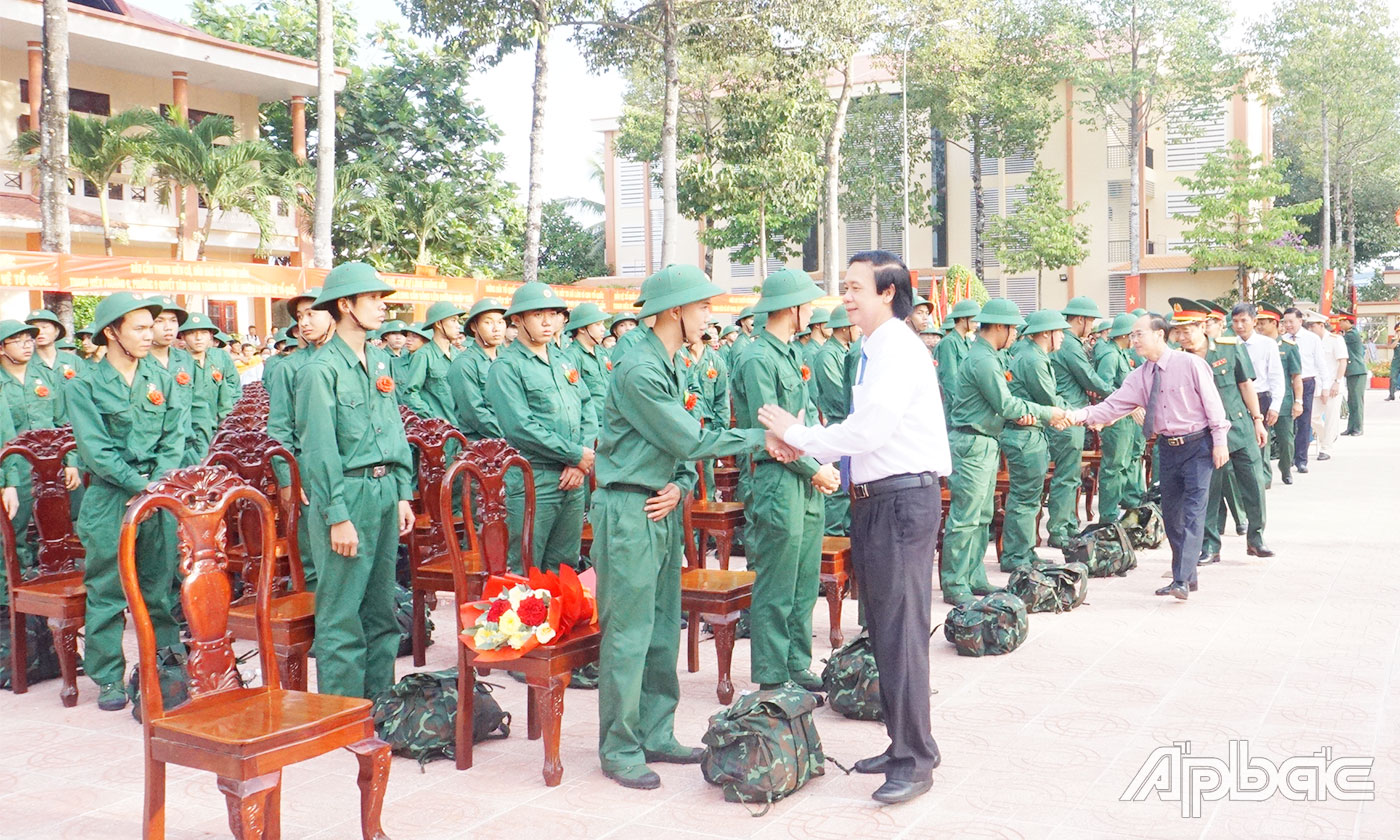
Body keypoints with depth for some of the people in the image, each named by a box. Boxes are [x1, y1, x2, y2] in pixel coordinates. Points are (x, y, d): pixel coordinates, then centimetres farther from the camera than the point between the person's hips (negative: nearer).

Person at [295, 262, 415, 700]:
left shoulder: (380, 361, 12)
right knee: (342, 614, -1)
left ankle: (379, 700, 25)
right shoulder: (322, 368, -11)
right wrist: (337, 516, -15)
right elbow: (320, 449, -13)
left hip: (384, 490, 8)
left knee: (381, 607, 14)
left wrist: (402, 493, 12)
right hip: (348, 493, -8)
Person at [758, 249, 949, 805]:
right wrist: (812, 448, 5)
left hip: (903, 498, -10)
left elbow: (870, 430, -21)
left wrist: (799, 435, -9)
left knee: (900, 630, -6)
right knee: (880, 629, 16)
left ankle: (915, 760, 3)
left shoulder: (899, 349, -13)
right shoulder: (873, 351, 16)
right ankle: (902, 744, 28)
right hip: (872, 498, 10)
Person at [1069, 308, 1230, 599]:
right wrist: (1080, 415, -19)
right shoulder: (1139, 377, 4)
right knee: (1170, 513, 10)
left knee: (1193, 511, -10)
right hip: (1167, 447, 6)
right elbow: (1112, 406, -3)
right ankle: (1186, 575, 23)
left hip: (1197, 445, -6)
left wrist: (1220, 441, -11)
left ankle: (1182, 580, -14)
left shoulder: (1190, 363, -10)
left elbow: (1212, 402, -8)